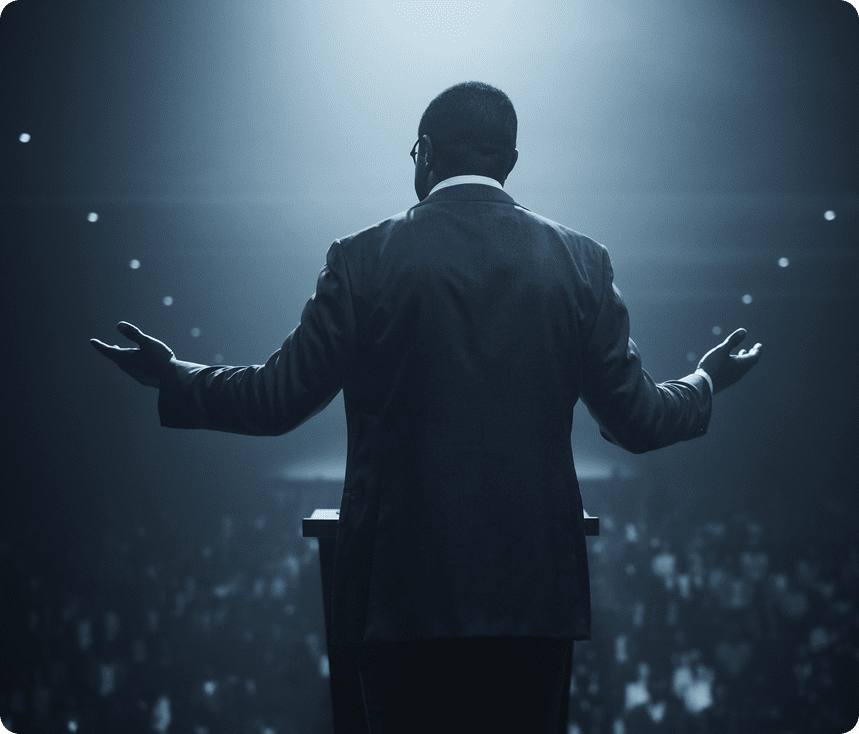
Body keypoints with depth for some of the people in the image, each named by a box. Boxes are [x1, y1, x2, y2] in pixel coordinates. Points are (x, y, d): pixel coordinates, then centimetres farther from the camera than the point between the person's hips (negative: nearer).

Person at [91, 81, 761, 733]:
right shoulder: (581, 262, 1)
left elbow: (277, 400, -2)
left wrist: (171, 376, 15)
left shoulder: (365, 260, -5)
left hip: (403, 588, -2)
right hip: (535, 587, 2)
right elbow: (635, 421, 4)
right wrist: (708, 383, 25)